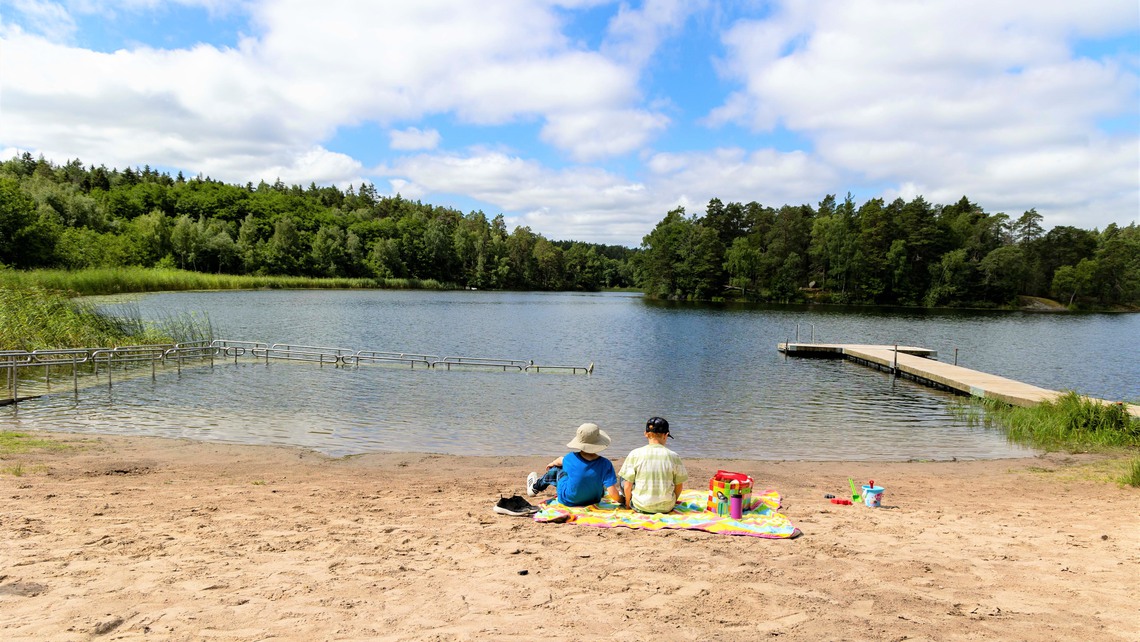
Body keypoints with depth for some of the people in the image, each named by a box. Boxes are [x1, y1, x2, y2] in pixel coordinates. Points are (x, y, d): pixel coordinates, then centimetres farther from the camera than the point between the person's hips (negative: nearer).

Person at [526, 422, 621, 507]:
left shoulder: (572, 458, -21)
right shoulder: (605, 464, -26)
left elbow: (559, 461, 4)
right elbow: (612, 492, -28)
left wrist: (551, 464, 27)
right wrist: (619, 500, -7)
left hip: (568, 500, -1)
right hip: (593, 500, 1)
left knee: (556, 470, 25)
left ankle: (535, 487, 51)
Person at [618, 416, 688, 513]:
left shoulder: (635, 454, -9)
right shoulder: (673, 457, -7)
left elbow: (628, 485, -6)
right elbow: (679, 485, 3)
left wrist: (627, 503, 12)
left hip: (640, 507, -1)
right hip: (666, 508, 1)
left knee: (623, 478, 21)